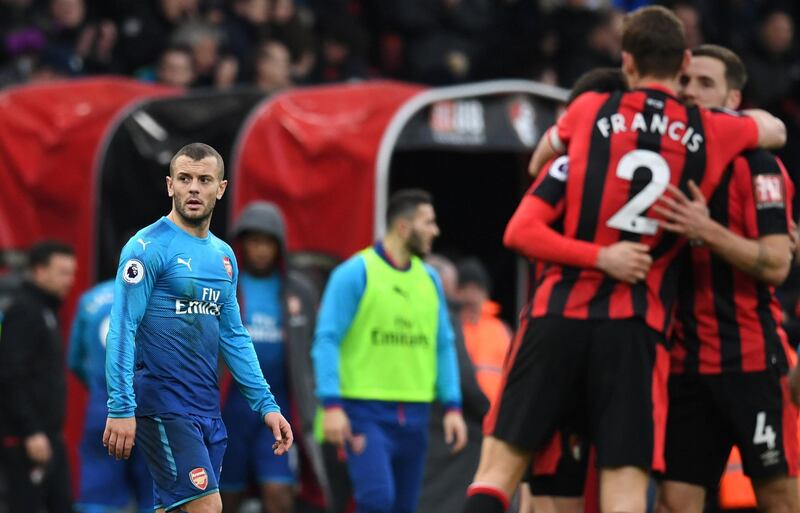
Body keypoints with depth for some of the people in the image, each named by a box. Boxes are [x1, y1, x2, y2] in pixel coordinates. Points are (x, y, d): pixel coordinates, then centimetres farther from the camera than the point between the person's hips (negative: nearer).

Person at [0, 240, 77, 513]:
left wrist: (51, 430, 18)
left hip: (48, 434, 10)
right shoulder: (24, 311, -13)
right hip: (26, 439, -10)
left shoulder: (45, 310, 17)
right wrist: (31, 432, -23)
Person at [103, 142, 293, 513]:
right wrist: (121, 408, -20)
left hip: (207, 409, 7)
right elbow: (122, 329, -13)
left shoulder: (224, 256, 15)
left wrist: (266, 405, 14)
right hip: (163, 404, -7)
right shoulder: (148, 247, -8)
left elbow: (234, 337, 20)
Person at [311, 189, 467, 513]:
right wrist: (331, 406, -17)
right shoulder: (355, 273, -5)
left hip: (413, 413, 6)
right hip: (366, 410, -6)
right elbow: (327, 340, -9)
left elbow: (444, 347, 17)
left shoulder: (429, 279, 13)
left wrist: (452, 407, 8)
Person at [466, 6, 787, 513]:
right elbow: (775, 130, 28)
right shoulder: (711, 134, 5)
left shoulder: (590, 111, 5)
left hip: (560, 315, 0)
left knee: (500, 465, 5)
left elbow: (543, 153, 27)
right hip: (634, 329, 0)